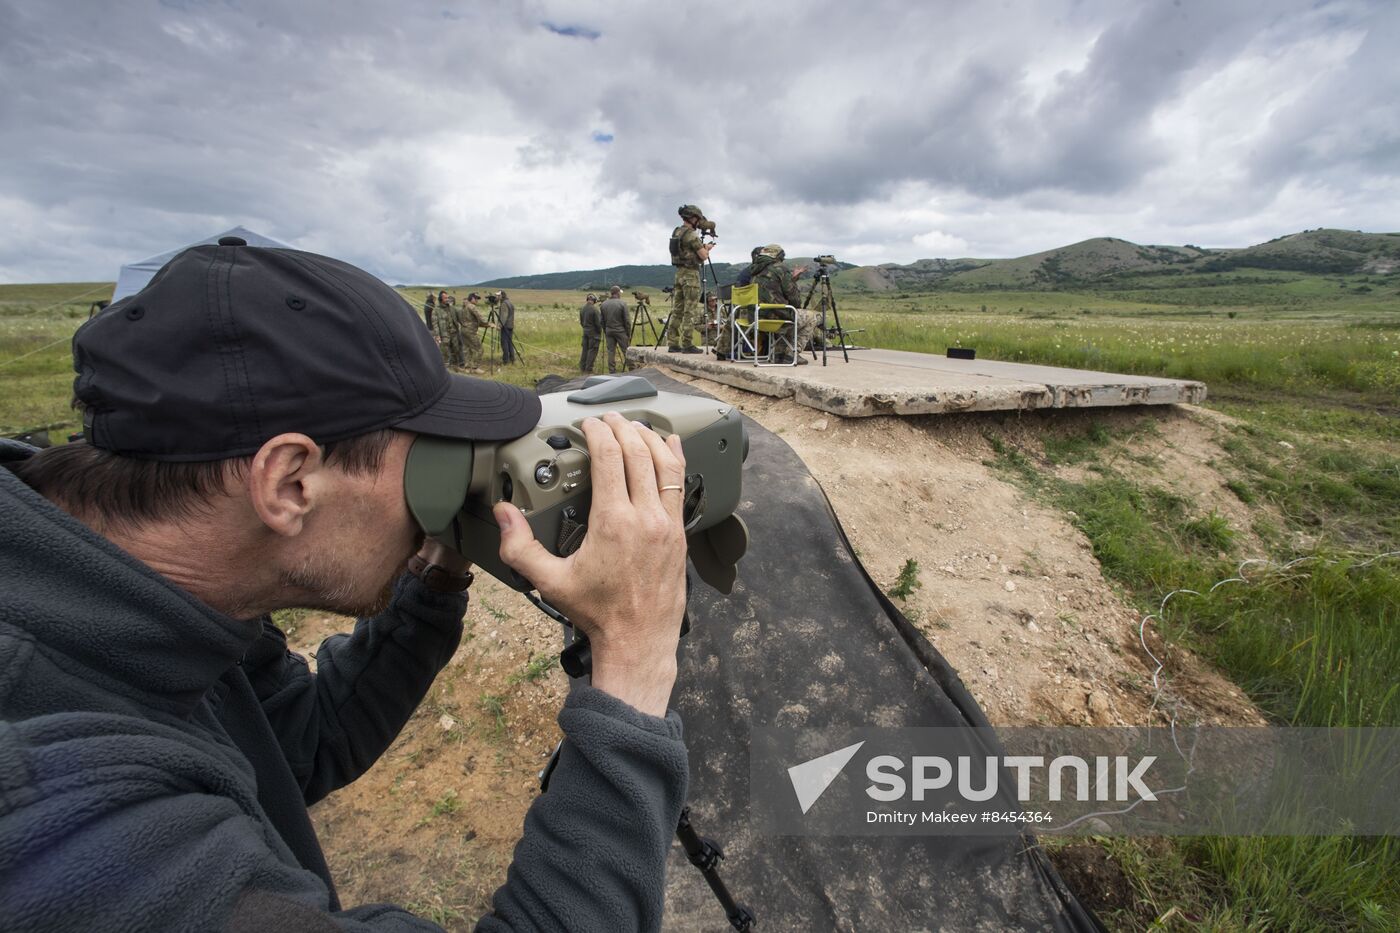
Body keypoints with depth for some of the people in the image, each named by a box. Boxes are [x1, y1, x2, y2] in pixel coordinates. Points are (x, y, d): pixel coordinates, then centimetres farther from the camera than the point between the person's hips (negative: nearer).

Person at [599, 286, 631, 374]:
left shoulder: (604, 304, 5)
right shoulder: (622, 303, -9)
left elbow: (602, 320, 10)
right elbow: (627, 321, -10)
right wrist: (629, 334, -2)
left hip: (609, 331, 4)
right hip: (621, 331, -4)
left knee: (610, 351, 7)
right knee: (626, 351, 3)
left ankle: (612, 372, 8)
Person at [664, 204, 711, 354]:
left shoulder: (676, 232, 14)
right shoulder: (691, 234, -13)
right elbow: (703, 256, -13)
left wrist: (703, 248, 17)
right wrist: (707, 249, 8)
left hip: (679, 273, 9)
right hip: (691, 274, -9)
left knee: (677, 310, 8)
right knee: (690, 311, -6)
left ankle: (673, 343, 8)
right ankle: (687, 344, -6)